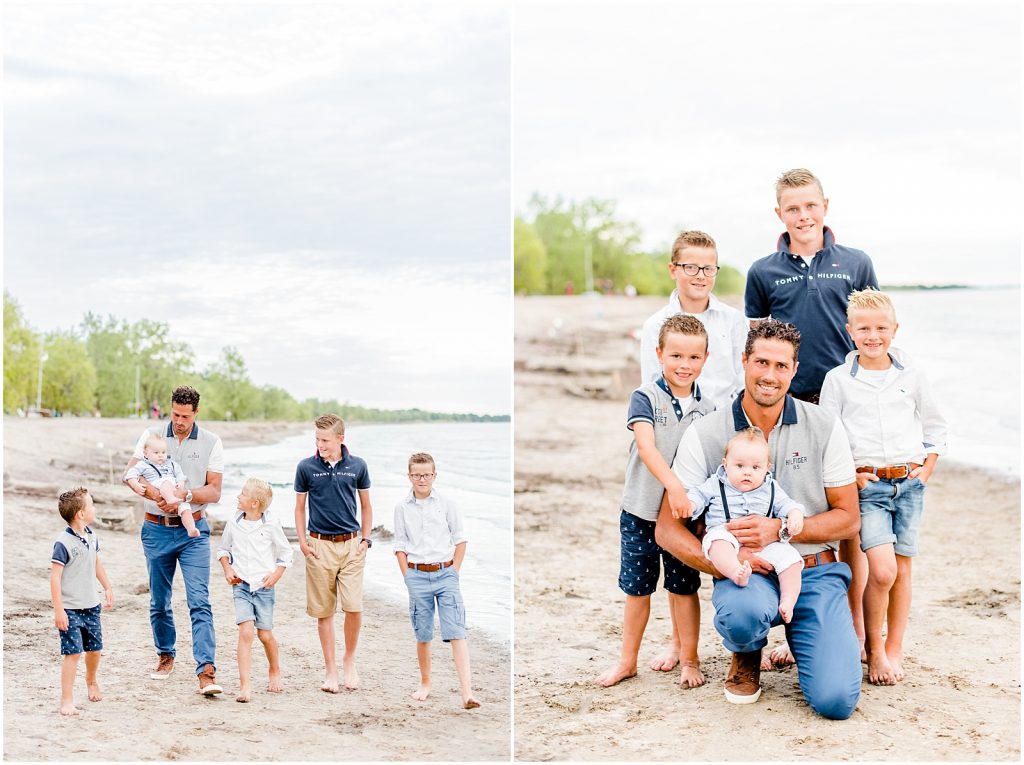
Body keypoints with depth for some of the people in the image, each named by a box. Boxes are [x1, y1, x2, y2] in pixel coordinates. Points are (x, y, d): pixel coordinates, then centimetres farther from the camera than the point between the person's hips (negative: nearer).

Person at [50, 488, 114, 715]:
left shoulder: (91, 537, 4)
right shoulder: (63, 543, -19)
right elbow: (55, 577, -19)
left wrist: (107, 588, 25)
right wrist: (59, 610, -20)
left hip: (91, 606, 7)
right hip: (70, 609, -7)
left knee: (95, 648, 16)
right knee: (73, 652, -10)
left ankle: (91, 681, 44)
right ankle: (67, 700, -2)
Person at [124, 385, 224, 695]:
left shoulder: (211, 443, 0)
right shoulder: (151, 435, 3)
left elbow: (214, 491, -3)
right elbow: (130, 473, -7)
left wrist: (185, 494, -21)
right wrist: (154, 494, -25)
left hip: (193, 531, -2)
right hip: (157, 529, 2)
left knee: (199, 602, -12)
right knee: (159, 600, 13)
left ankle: (206, 671, -18)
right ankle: (165, 655, 34)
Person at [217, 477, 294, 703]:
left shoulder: (271, 526, -4)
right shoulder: (233, 523, 2)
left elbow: (285, 553, 7)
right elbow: (223, 549, 18)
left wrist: (276, 575, -5)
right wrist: (227, 570, 4)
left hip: (264, 587, -1)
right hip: (241, 585, 1)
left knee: (265, 635, 6)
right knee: (245, 632, -14)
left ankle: (275, 671, 36)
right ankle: (244, 686, -16)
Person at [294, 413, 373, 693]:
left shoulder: (357, 466, 2)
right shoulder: (306, 467, 1)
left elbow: (366, 506, 13)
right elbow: (300, 507, 10)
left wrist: (365, 538, 4)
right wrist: (302, 541, 0)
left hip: (351, 544, 0)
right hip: (319, 546, 0)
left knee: (353, 606, -9)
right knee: (324, 610, 3)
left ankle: (349, 660, 13)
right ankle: (330, 670, 13)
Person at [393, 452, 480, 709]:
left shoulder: (445, 503, 2)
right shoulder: (402, 508, 4)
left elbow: (460, 539, 7)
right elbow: (400, 546, 8)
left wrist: (454, 572, 1)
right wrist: (408, 578, 1)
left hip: (445, 573, -1)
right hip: (417, 575, 1)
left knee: (456, 632, -9)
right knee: (423, 635, 9)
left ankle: (467, 692, -16)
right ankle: (425, 684, 27)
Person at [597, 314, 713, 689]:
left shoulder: (706, 407, 1)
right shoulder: (646, 397, -9)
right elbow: (646, 446, -23)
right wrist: (673, 485, -35)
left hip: (686, 511, 2)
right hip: (641, 509, -1)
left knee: (683, 587, 9)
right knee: (637, 587, 10)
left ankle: (687, 657, 24)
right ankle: (628, 660, 22)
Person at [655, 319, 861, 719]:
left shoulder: (824, 427, 0)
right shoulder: (705, 435, -3)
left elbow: (848, 518, 3)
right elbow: (668, 529, -3)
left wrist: (780, 530, -14)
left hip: (815, 571, 1)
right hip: (747, 571, 0)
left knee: (836, 700, -20)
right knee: (741, 612, -39)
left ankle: (799, 640, 18)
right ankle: (746, 657, 2)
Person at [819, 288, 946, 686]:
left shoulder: (911, 374, 7)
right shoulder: (838, 380, 1)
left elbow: (935, 427, 16)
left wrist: (926, 470, 6)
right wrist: (850, 474, -8)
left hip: (910, 481, 3)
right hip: (867, 484, -3)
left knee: (902, 568, 6)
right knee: (882, 569, -15)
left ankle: (894, 650, 17)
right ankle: (873, 649, 2)